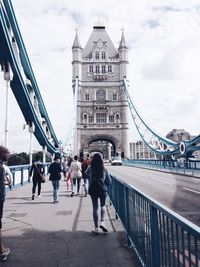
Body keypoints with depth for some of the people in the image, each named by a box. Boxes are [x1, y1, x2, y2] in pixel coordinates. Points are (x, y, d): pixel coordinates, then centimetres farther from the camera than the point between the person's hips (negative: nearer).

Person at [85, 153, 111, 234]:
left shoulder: (90, 168, -8)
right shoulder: (104, 169, -8)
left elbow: (86, 174, 14)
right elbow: (109, 181, -2)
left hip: (93, 190, 0)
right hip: (102, 189, 0)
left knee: (95, 208, 8)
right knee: (103, 205, 20)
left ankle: (96, 228, 11)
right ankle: (102, 222, 2)